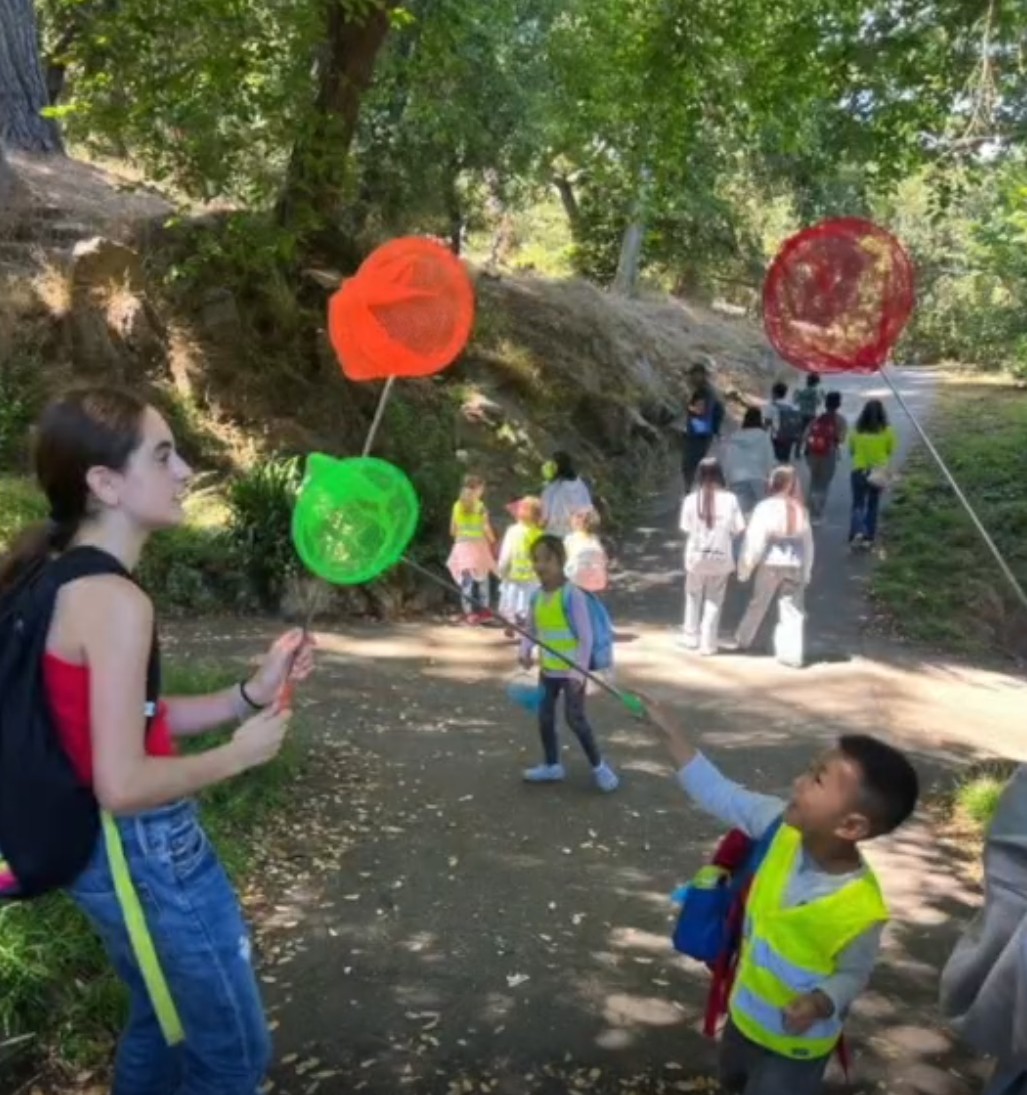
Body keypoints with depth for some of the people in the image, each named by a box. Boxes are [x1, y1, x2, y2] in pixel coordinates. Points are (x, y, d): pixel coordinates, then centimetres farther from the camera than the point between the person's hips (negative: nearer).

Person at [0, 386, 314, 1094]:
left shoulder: (60, 578, 4)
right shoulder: (114, 601, -25)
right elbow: (124, 784, -27)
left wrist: (251, 694, 1)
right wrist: (241, 753, -13)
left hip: (114, 849, 10)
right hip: (149, 852, -9)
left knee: (162, 1025, 29)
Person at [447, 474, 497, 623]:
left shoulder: (457, 505, 4)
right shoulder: (480, 506, -9)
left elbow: (452, 529, 9)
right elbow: (486, 528, -8)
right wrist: (493, 541, 8)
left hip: (462, 546, 4)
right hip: (477, 545, -3)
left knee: (466, 581, 4)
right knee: (482, 579, 11)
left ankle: (468, 612, 2)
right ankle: (483, 609, 18)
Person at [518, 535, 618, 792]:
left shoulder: (572, 595, -20)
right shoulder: (538, 595, 1)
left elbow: (586, 636, -19)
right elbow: (531, 629, 13)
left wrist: (578, 670, -22)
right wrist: (526, 651, -6)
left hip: (571, 670, -7)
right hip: (548, 669, 7)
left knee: (575, 718, -3)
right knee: (545, 717, 13)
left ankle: (598, 766, 14)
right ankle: (552, 765, 29)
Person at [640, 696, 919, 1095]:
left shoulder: (860, 910, -35)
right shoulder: (786, 826, -24)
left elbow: (854, 974, -17)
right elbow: (722, 797, -15)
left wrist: (821, 1004, -36)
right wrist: (673, 733, -19)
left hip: (795, 1042, -6)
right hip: (746, 1012, 6)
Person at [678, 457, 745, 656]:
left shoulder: (691, 499, -11)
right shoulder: (730, 499, -10)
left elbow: (686, 529, -8)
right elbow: (739, 529, -7)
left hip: (696, 556, 0)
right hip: (721, 557, 0)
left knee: (693, 597, 20)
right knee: (714, 600, 12)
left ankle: (691, 638, 30)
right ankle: (707, 643, 14)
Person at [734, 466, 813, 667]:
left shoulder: (765, 507, -12)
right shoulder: (800, 509, 0)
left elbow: (754, 540, -12)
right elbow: (807, 541, 6)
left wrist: (745, 567, -3)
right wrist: (807, 570, 15)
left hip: (770, 563, -2)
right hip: (795, 565, 2)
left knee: (758, 604, 18)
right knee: (792, 611, 5)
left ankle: (744, 640, 35)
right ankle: (791, 654, -1)